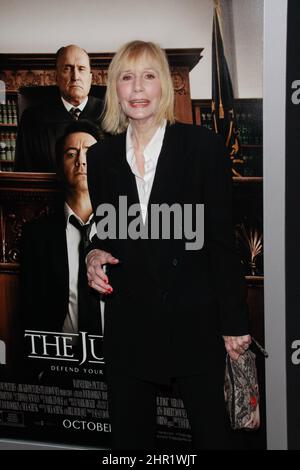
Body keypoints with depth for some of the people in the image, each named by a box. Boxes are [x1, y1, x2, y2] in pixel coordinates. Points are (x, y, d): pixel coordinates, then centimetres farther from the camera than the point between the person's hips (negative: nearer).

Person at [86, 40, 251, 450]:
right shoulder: (101, 157, 5)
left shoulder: (202, 146, -6)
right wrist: (95, 255, -8)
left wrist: (235, 322, -5)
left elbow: (220, 238, -6)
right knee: (129, 434, 15)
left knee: (212, 431, 10)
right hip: (127, 323, 4)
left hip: (193, 321, -3)